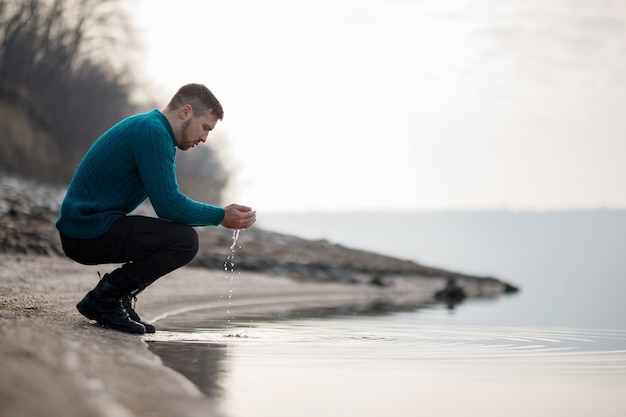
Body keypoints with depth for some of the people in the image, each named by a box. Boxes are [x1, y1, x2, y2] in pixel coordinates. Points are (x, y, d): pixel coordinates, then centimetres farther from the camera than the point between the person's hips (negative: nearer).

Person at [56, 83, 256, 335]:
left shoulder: (154, 130, 18)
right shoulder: (152, 131, -15)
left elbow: (168, 202, 21)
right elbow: (168, 205, -20)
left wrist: (223, 214, 10)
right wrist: (221, 216, -8)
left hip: (84, 227, 11)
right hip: (90, 232, -11)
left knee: (180, 230, 19)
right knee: (185, 240, -18)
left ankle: (117, 299, 10)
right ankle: (103, 299, -9)